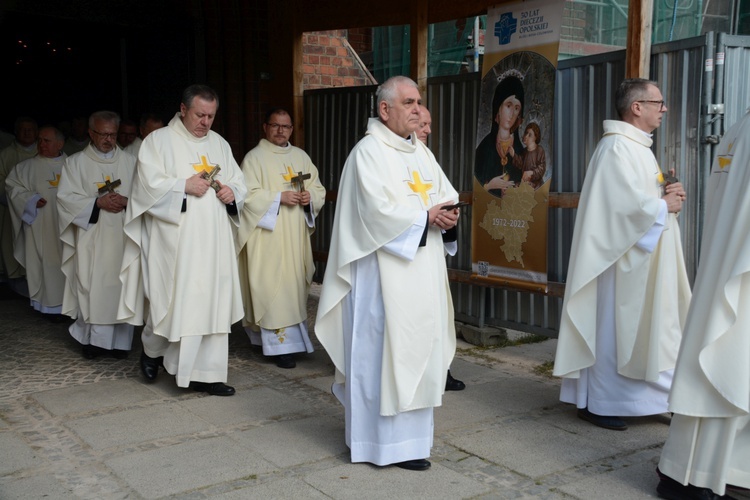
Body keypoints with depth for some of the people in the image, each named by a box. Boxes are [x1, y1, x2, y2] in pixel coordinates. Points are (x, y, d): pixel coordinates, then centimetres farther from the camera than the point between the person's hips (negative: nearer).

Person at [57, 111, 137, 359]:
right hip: (91, 239, -1)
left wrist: (127, 201, -13)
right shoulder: (75, 163, 8)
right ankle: (93, 340, 7)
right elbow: (66, 198, -1)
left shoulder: (130, 161, 11)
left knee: (120, 286, 0)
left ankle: (119, 340, 8)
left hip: (123, 236, 1)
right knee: (92, 288, -3)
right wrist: (98, 202, -13)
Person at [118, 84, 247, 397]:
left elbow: (239, 183, 15)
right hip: (174, 239, -4)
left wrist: (232, 192, -6)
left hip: (214, 241, 5)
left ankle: (204, 373, 10)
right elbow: (149, 184, -9)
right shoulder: (158, 141, 1)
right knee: (172, 298, 0)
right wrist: (185, 186, -18)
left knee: (212, 301, 3)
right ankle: (152, 348, 30)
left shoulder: (220, 144, 16)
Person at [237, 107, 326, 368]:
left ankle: (293, 335, 23)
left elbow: (319, 189, 14)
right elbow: (248, 195, -10)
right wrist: (279, 197, -18)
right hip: (268, 234, -5)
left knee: (294, 283, 8)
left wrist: (310, 196, -7)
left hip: (296, 234, 5)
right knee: (273, 286, -7)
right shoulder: (254, 157, -1)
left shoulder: (301, 156, 14)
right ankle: (281, 344, -4)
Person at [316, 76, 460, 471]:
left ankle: (413, 429, 25)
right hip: (386, 272, -8)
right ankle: (392, 440, 4)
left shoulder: (420, 151, 16)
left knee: (422, 346, 12)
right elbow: (378, 209, -20)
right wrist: (426, 217, -16)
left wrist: (448, 215, -7)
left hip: (423, 269, 9)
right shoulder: (368, 152, -10)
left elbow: (445, 193, 14)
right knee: (389, 348, -5)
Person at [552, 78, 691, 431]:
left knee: (636, 329, 14)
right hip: (622, 257, -10)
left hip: (642, 258, 10)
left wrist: (667, 193, 2)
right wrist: (666, 206, -10)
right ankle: (598, 403, 10)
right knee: (612, 329, -2)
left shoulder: (637, 146, 16)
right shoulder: (616, 147, -17)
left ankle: (619, 396, 24)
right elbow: (628, 203, -24)